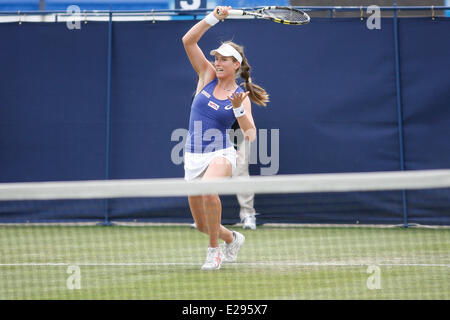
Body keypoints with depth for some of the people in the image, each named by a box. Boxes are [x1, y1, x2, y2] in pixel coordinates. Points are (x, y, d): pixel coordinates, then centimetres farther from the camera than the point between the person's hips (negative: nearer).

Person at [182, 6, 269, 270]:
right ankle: (232, 239, 42)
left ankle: (214, 251, -20)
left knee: (208, 189, -38)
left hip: (221, 154, -4)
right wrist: (214, 17, -10)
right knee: (202, 224, 7)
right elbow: (189, 41, -3)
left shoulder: (240, 96, -2)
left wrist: (238, 109, -25)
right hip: (194, 156, 4)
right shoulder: (208, 76, 5)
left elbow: (251, 133, -11)